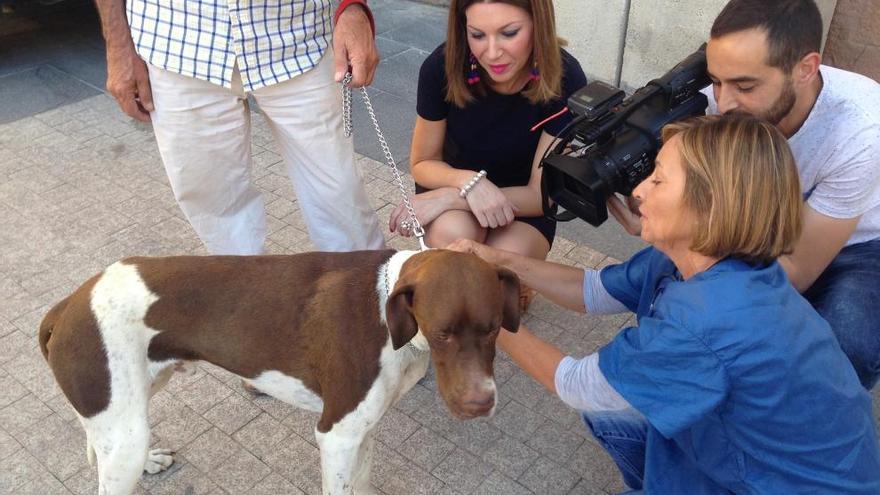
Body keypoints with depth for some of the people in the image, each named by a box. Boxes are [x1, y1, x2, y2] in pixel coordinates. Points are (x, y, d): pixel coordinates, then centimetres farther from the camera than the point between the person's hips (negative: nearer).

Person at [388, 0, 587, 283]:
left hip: (522, 205, 0)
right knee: (452, 233, -34)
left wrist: (447, 198, -30)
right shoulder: (443, 67, -23)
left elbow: (542, 195, -20)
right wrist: (469, 182, -31)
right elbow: (423, 164, -9)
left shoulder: (564, 80, -25)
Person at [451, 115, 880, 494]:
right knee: (606, 409, 7)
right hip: (758, 442, 7)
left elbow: (575, 385, -22)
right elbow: (593, 291, 3)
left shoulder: (700, 324, -36)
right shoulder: (694, 258, -11)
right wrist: (503, 260, -7)